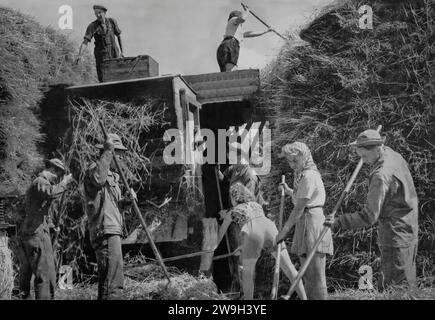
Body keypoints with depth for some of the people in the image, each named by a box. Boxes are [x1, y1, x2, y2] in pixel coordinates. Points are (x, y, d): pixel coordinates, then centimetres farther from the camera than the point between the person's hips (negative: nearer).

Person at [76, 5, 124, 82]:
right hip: (101, 56, -2)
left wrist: (122, 52, 11)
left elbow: (119, 36, 13)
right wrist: (80, 55, -29)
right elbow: (85, 42, -15)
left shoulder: (112, 22, 1)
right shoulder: (92, 26, -8)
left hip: (114, 54, 2)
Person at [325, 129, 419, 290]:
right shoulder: (395, 156, 1)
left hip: (396, 238, -10)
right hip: (409, 234, 10)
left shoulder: (382, 175, -26)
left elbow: (369, 216, -26)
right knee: (406, 284, 18)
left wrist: (339, 222, -23)